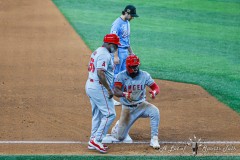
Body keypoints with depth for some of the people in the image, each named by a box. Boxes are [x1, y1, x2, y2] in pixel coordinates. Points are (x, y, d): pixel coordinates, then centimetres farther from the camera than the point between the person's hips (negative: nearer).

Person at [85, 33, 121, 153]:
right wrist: (109, 89, -22)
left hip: (90, 86, 11)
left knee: (97, 115, 16)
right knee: (110, 114, -9)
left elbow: (90, 69, 21)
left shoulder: (96, 52, 16)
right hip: (99, 88, -11)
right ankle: (96, 140, -12)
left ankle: (93, 141, 17)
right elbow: (100, 73, -25)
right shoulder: (105, 55, -16)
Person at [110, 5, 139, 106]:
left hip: (125, 51, 9)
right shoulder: (117, 23, -17)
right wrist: (115, 56, -24)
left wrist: (131, 52, 22)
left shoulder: (127, 23, 12)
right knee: (115, 74, -5)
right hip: (118, 51, -9)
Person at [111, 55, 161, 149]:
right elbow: (116, 91, -26)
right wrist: (124, 94, -48)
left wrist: (154, 92, -35)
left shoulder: (144, 75, -8)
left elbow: (155, 87, -10)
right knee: (120, 137, -1)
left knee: (155, 111, -32)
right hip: (127, 108, -1)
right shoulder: (121, 76, -13)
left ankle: (154, 139, -25)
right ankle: (118, 126, 38)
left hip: (141, 105, 1)